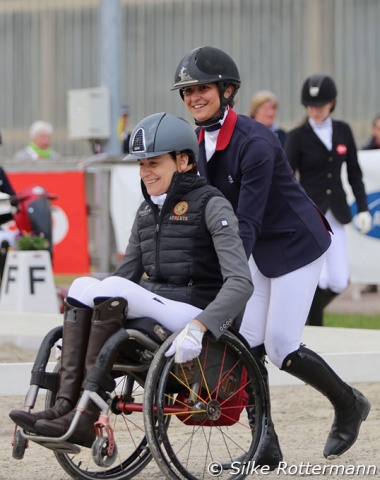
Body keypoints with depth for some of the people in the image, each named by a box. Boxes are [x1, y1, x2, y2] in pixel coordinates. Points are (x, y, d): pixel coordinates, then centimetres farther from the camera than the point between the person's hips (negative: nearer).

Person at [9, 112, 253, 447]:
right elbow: (127, 272, 20)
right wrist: (77, 317, 5)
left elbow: (240, 283, -17)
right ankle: (66, 404, -28)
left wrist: (197, 328, -33)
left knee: (113, 288, -28)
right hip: (153, 311, 7)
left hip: (193, 313, -7)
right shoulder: (148, 210, 17)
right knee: (83, 285, -16)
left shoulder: (211, 205, -6)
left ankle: (86, 417, -30)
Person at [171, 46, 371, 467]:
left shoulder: (254, 142, -26)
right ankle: (266, 448, 4)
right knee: (246, 345, -1)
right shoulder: (202, 141, -1)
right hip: (259, 250, 8)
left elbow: (247, 221, -30)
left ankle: (348, 404, 16)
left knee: (281, 347, -10)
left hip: (296, 244, -8)